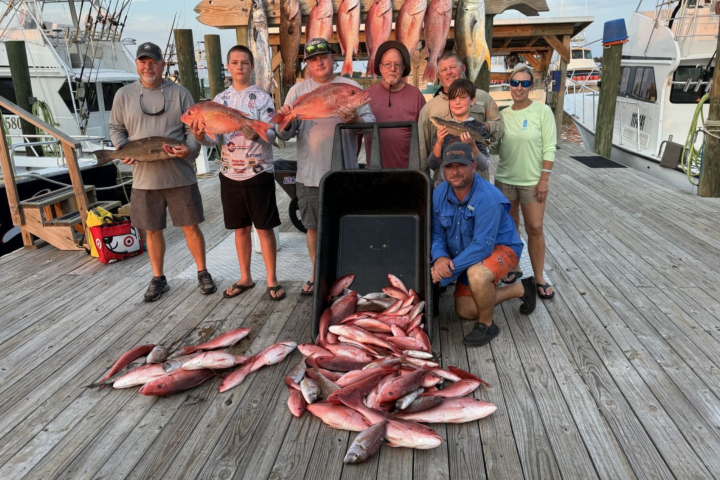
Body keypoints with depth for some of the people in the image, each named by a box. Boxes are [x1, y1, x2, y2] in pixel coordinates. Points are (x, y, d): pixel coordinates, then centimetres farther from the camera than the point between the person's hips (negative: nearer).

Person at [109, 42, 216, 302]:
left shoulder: (179, 92, 3)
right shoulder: (124, 95, 7)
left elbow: (193, 128, 1)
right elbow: (116, 129, 14)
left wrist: (190, 148, -18)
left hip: (180, 176, -2)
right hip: (144, 178, 2)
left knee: (191, 226, 5)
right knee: (152, 230, 11)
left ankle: (202, 272, 21)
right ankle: (158, 278, 26)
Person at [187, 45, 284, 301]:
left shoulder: (262, 98, -3)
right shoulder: (220, 99, 8)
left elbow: (271, 135, -10)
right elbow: (213, 138, 3)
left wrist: (254, 134, -32)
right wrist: (200, 136, -19)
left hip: (258, 172, -4)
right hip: (230, 174, 4)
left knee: (265, 228, 2)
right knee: (240, 229, 13)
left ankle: (272, 280, 13)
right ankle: (245, 278, 26)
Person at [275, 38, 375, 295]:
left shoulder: (350, 87, 3)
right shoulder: (298, 90, 8)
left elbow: (371, 122, -4)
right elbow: (285, 134, 4)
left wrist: (355, 119, -25)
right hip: (309, 174, 2)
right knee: (313, 227, 12)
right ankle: (317, 274, 30)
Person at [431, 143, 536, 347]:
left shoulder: (488, 198, -31)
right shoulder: (439, 194, -12)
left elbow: (483, 246, -34)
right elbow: (437, 233, -5)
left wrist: (449, 270, -35)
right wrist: (439, 257, -26)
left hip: (500, 248, -7)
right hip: (468, 257, 7)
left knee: (477, 274, -40)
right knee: (465, 311, 8)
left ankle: (486, 325, -10)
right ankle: (520, 290, 26)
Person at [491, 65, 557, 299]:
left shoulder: (542, 111, -7)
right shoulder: (503, 114, 4)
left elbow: (549, 148, -8)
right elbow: (497, 149, 10)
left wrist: (544, 179, -12)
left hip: (531, 181, -3)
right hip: (505, 179, 4)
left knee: (535, 229, -1)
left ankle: (539, 278, 12)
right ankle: (513, 268, 28)